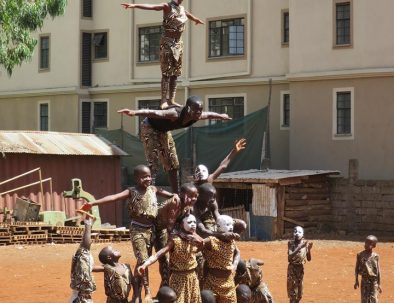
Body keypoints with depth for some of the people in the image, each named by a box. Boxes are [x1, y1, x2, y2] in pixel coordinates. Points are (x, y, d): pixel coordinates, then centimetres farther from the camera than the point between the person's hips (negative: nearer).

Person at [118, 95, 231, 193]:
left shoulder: (196, 117, -17)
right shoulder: (176, 114, -40)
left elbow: (210, 115, 6)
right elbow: (154, 113, -53)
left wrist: (221, 116, 26)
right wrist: (134, 112, -68)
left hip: (164, 131, 8)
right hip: (150, 128, -8)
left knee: (173, 165, 11)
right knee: (153, 165, -17)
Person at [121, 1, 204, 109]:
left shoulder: (182, 9, 14)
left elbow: (190, 16, 38)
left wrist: (197, 20, 59)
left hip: (178, 43, 7)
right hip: (167, 42, -7)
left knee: (175, 73, 6)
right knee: (166, 73, -9)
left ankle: (171, 100, 9)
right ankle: (164, 101, -11)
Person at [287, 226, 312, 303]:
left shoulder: (305, 243, -2)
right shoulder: (291, 243, -10)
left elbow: (309, 259, 1)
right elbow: (290, 256, -24)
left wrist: (309, 249, -17)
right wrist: (300, 247, -32)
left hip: (301, 268, 4)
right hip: (292, 268, -4)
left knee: (299, 294, 10)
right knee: (292, 293, -7)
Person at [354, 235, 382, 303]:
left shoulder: (375, 256, -2)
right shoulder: (360, 255, -2)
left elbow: (378, 270, 1)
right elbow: (357, 268, 5)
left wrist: (379, 284, 0)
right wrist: (356, 281, 3)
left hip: (374, 280, 0)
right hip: (364, 280, 0)